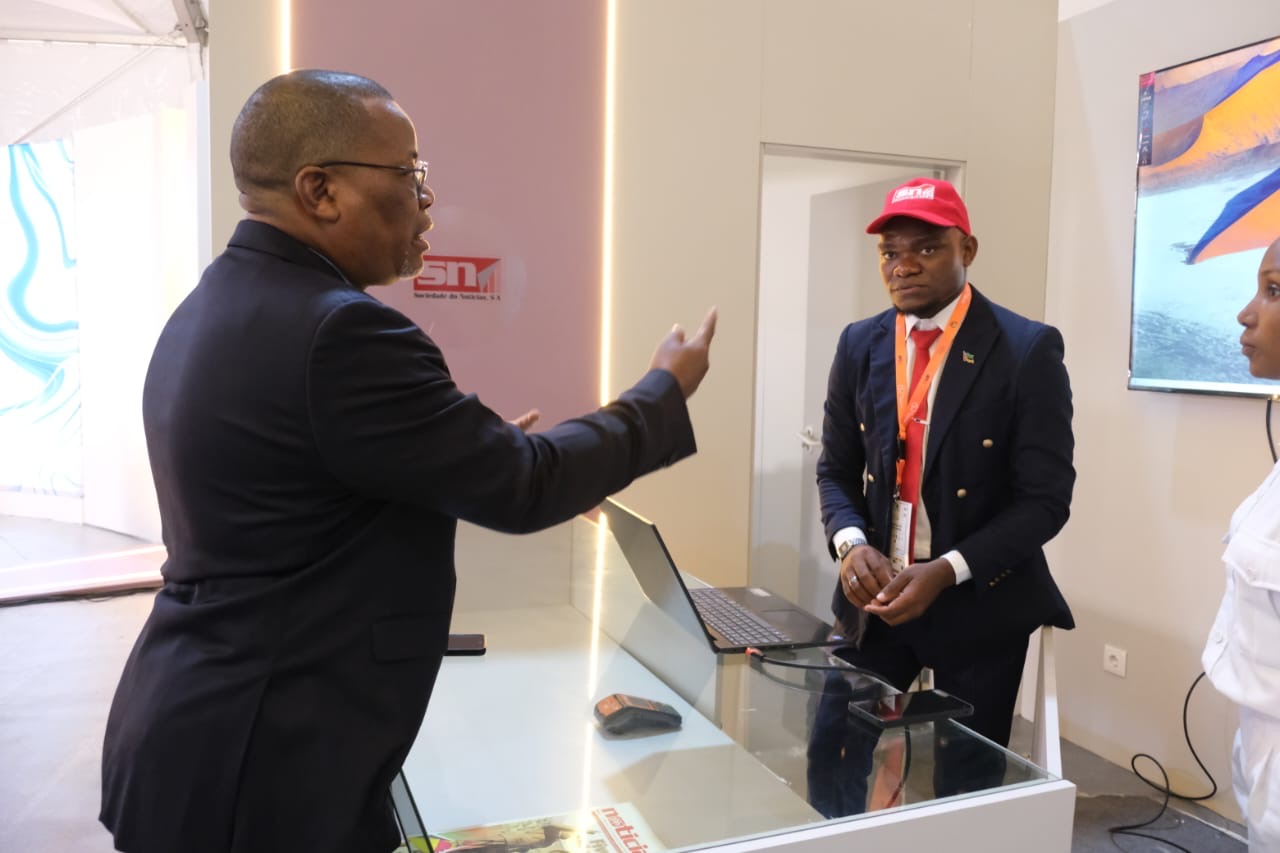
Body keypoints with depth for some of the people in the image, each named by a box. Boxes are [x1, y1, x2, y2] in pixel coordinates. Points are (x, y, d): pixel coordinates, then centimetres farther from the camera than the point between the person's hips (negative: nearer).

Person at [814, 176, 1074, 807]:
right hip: (875, 595, 4)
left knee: (966, 789, 13)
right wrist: (851, 542, -13)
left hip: (979, 604, -3)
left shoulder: (1028, 350, -12)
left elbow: (1045, 498, -12)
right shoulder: (860, 345, 1)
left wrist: (948, 571, -23)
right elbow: (836, 469, 7)